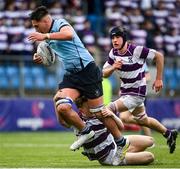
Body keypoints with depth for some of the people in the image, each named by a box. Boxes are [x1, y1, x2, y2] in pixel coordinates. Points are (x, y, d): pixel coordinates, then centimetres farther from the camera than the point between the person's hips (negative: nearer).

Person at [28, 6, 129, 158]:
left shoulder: (60, 24, -9)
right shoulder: (50, 37, 16)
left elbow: (69, 34, -34)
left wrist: (45, 36, -37)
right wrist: (40, 58, 14)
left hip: (87, 70, -7)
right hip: (71, 75, 7)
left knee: (98, 111, -2)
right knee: (62, 107, -17)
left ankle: (121, 142, 15)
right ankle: (85, 131, 4)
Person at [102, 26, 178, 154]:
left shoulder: (136, 51, -22)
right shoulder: (113, 53, -3)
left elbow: (159, 56, -15)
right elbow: (104, 74, 2)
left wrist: (159, 79, -11)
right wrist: (113, 67, -21)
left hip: (137, 93, -8)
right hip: (125, 92, 8)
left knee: (109, 111, -22)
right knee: (142, 120, 22)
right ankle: (169, 134, 40)